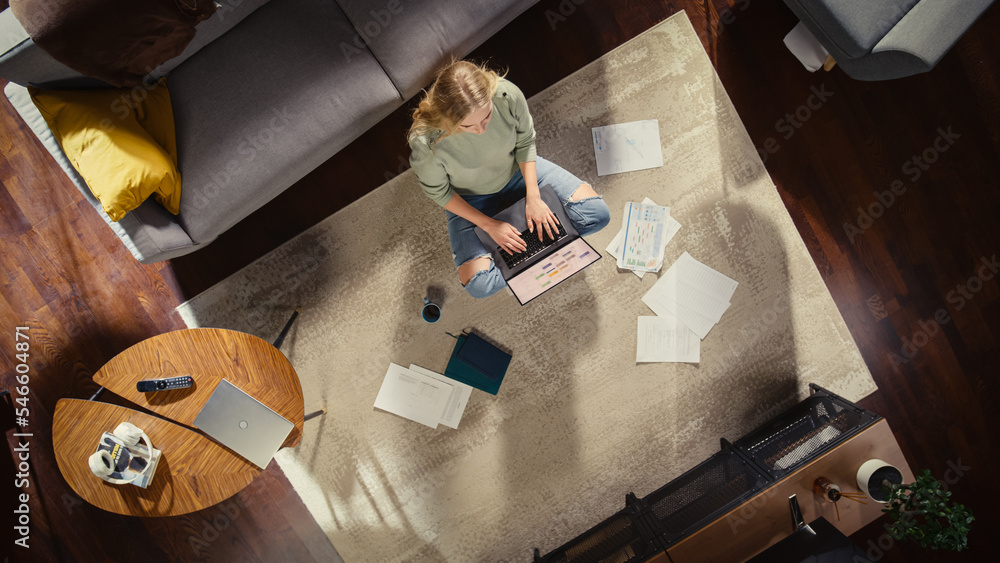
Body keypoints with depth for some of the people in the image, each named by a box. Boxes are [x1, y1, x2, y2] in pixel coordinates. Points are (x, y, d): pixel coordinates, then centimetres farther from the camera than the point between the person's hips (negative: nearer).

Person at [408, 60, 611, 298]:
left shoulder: (508, 95, -30)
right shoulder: (425, 142, -36)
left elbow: (525, 142, -9)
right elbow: (438, 192, -17)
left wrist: (533, 197, -16)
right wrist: (489, 225, -19)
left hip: (519, 170, 2)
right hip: (471, 200, -2)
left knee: (597, 214, -13)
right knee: (480, 285, -23)